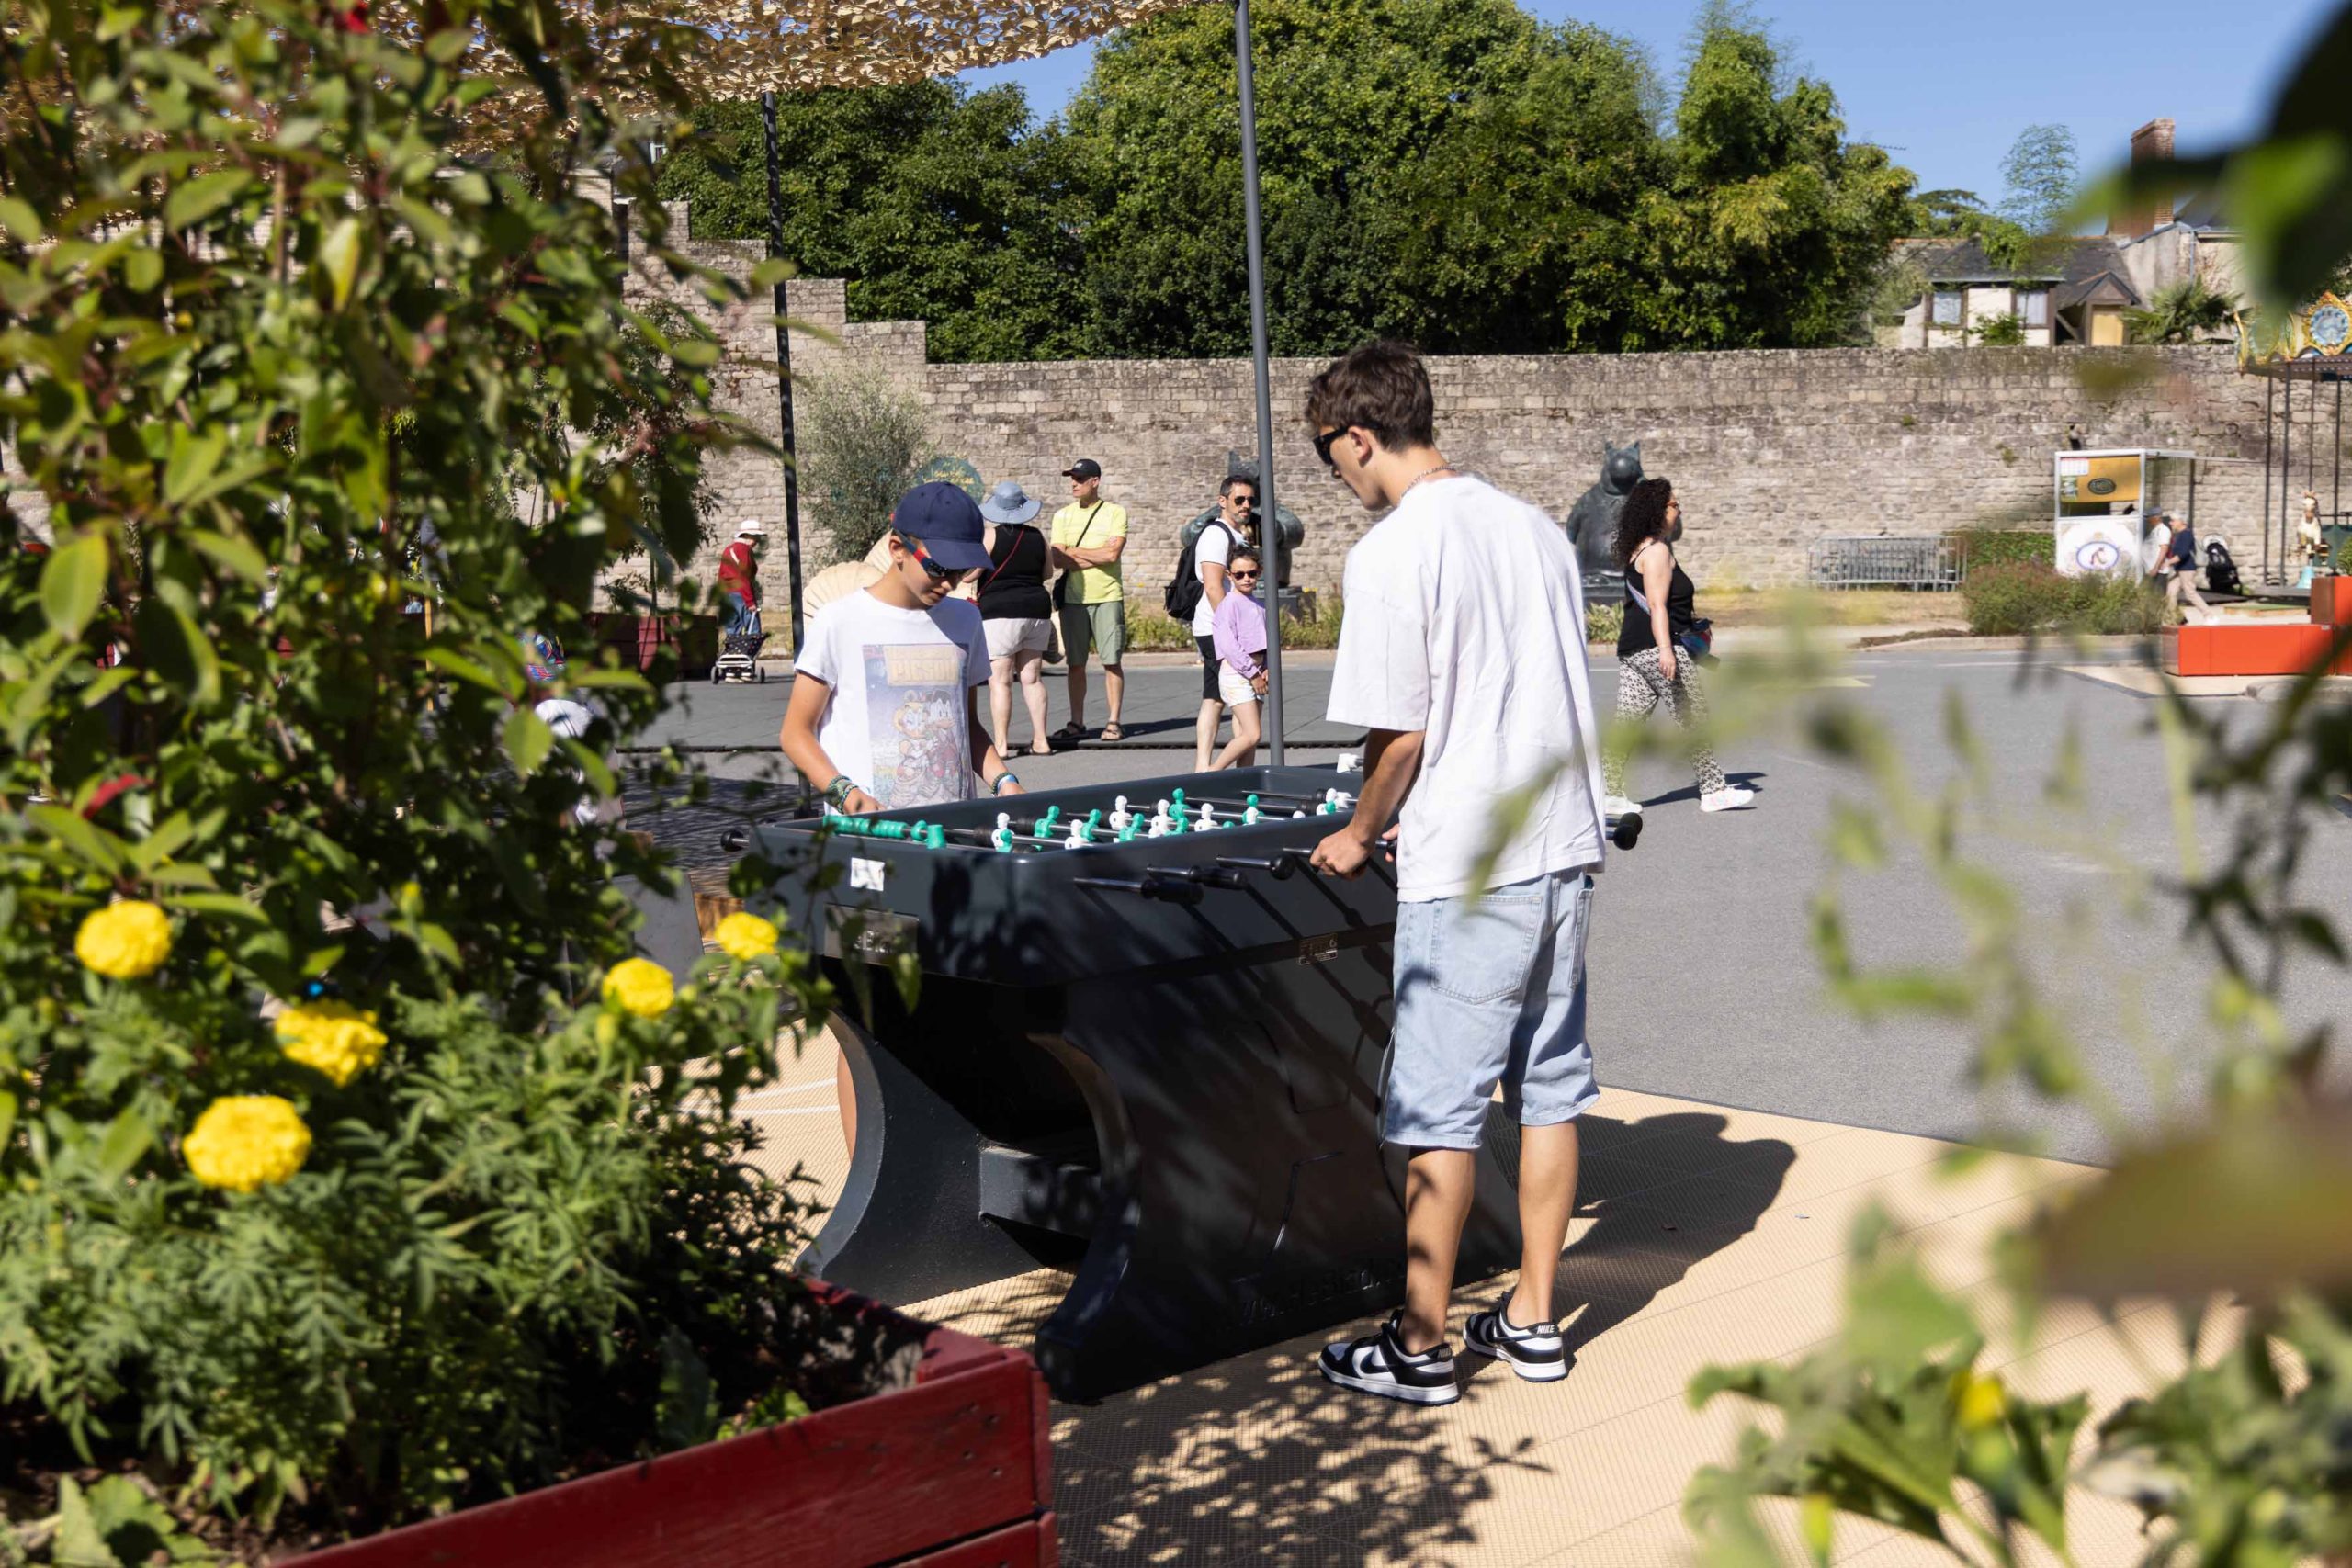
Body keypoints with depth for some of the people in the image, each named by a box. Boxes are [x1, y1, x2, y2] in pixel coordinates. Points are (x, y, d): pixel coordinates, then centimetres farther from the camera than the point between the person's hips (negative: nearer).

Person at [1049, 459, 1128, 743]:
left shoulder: (1115, 512, 2)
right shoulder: (1063, 515, 11)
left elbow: (1113, 553, -11)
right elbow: (1058, 560, 0)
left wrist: (1074, 552, -3)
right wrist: (1097, 558, -9)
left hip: (1108, 597, -3)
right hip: (1073, 599, 3)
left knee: (1112, 661, -1)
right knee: (1076, 664, 4)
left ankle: (1113, 722, 4)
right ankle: (1076, 723, 10)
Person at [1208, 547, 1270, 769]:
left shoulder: (1258, 605, 15)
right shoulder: (1230, 603, -10)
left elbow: (1265, 640, 20)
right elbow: (1228, 645, -16)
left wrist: (1266, 668, 2)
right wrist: (1253, 674, -14)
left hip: (1254, 673, 8)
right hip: (1235, 672, -8)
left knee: (1246, 737, 7)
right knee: (1251, 735, -14)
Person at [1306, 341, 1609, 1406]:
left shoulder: (1393, 552, -13)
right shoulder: (1536, 528, 9)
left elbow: (1400, 732, -15)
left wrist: (1359, 835, 4)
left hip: (1464, 874, -7)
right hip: (1564, 847, 8)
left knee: (1437, 1114, 2)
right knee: (1548, 1089, 14)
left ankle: (1420, 1347, 11)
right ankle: (1533, 1320, 23)